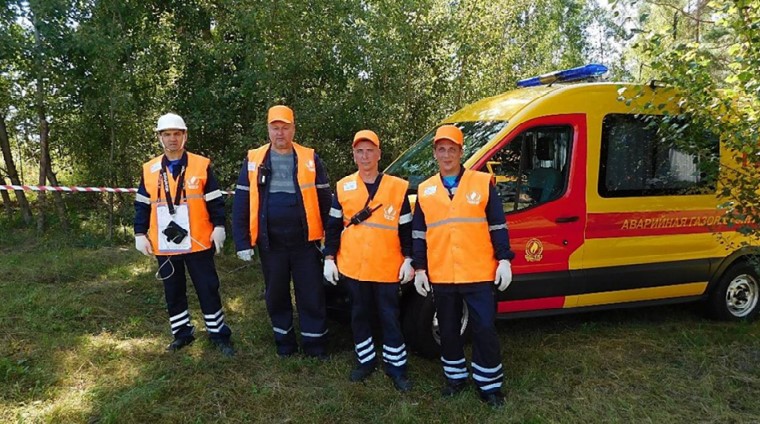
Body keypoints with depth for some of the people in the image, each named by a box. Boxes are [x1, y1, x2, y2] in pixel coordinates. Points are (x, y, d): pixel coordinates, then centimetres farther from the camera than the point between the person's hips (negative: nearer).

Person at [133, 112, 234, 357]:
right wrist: (140, 234, 5)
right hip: (164, 245, 3)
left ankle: (219, 335, 16)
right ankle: (182, 333, 30)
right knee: (173, 291, 14)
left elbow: (214, 201, -1)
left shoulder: (202, 166, -2)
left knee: (208, 289, 4)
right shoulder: (149, 170, 6)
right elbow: (142, 206, 11)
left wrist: (219, 227, -7)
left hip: (197, 243, -3)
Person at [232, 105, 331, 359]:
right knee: (276, 295, 14)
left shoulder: (310, 159, 0)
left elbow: (325, 201, 2)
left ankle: (314, 344, 21)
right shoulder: (253, 160, 2)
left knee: (311, 295, 6)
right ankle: (284, 342, 32)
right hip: (270, 243, 1)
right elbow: (241, 203, 2)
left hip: (305, 241, -1)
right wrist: (242, 242, -3)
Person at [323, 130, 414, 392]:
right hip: (353, 268, 2)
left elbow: (406, 228, 3)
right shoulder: (343, 187, 5)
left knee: (390, 318, 5)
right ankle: (365, 361, 30)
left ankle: (396, 367, 18)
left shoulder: (398, 187, 0)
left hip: (388, 268, -2)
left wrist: (408, 259, -2)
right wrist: (329, 258, 4)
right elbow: (333, 226, 8)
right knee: (360, 316, 14)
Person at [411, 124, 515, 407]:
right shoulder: (425, 190, 7)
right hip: (441, 276, 3)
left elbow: (497, 226, 1)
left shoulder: (483, 183, 0)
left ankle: (490, 384, 18)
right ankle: (455, 376, 32)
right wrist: (420, 269, 5)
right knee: (448, 330, 14)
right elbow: (418, 233, 9)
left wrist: (504, 260, -4)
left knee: (484, 329, 2)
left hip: (479, 274, -2)